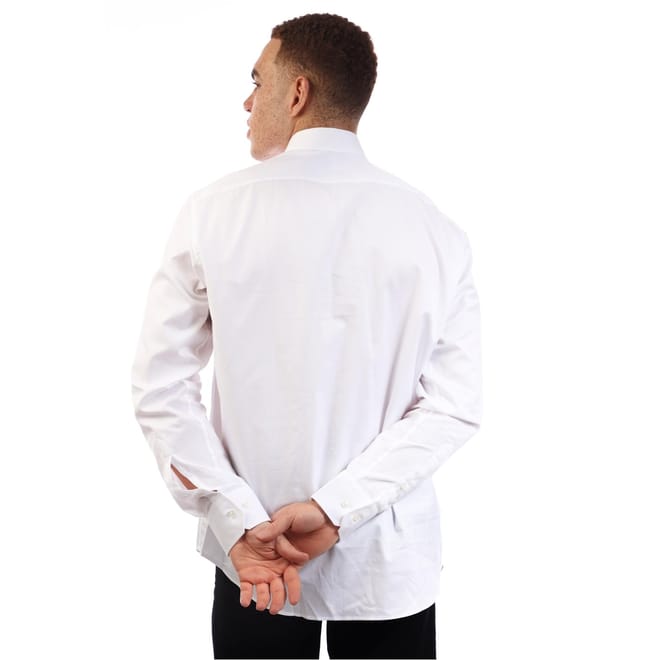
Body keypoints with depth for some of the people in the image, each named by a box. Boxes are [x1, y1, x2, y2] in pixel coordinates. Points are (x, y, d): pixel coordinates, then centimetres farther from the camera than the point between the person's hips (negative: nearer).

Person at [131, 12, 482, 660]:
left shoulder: (211, 212, -9)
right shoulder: (433, 231, -6)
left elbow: (159, 387, -10)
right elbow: (455, 407, -12)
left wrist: (239, 522, -10)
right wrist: (333, 510, -12)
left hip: (248, 561, 0)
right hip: (389, 567, 1)